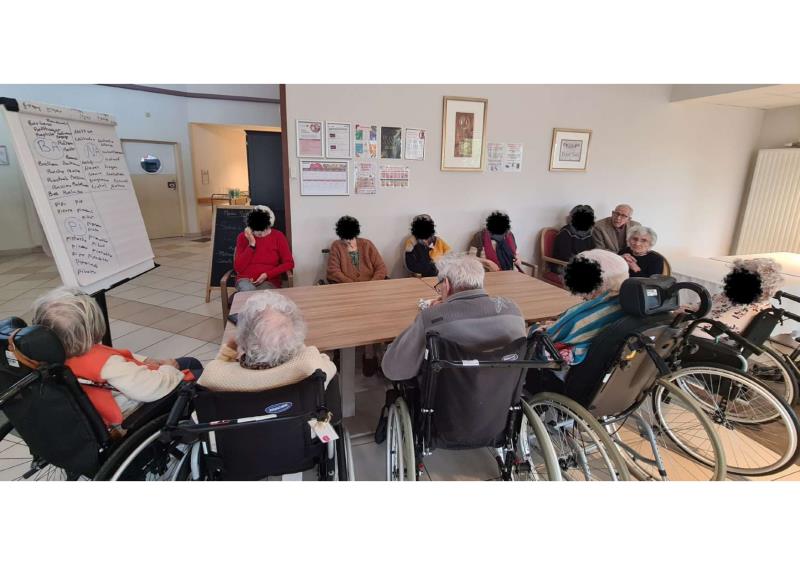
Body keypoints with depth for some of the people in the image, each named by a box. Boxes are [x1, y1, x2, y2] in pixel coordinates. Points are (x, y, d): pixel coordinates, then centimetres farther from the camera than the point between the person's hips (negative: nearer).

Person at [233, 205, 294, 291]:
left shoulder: (278, 236, 1)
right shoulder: (243, 237, 3)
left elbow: (289, 263, -2)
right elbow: (238, 268, -4)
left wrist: (267, 275, -13)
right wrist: (251, 244, -12)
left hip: (269, 281, 0)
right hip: (245, 280, 0)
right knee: (247, 290, -35)